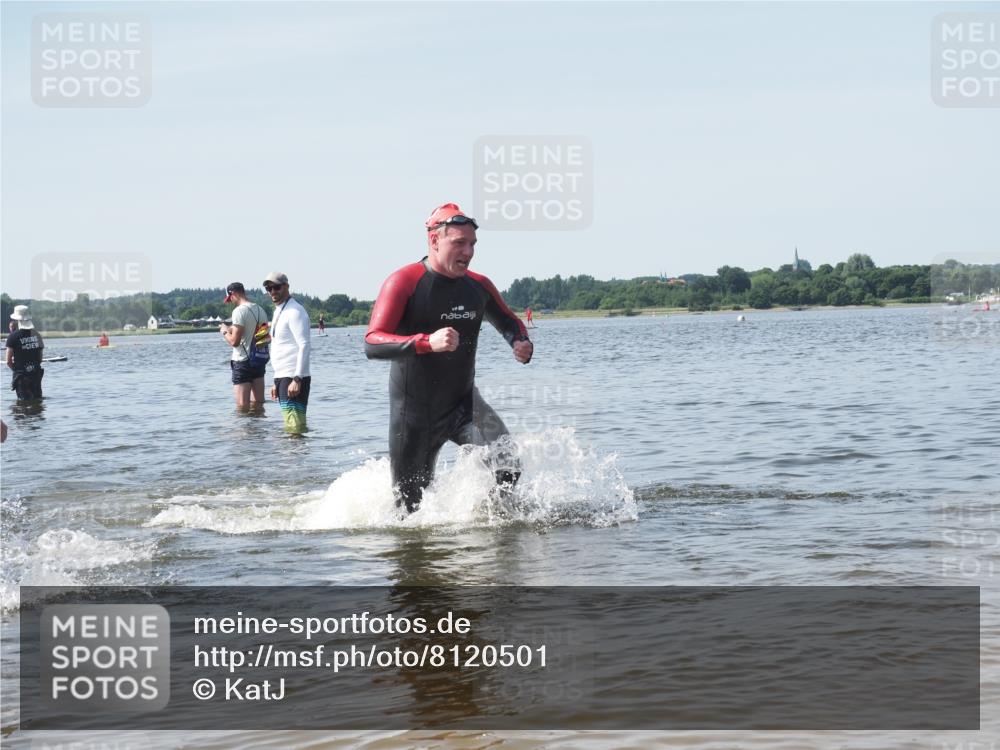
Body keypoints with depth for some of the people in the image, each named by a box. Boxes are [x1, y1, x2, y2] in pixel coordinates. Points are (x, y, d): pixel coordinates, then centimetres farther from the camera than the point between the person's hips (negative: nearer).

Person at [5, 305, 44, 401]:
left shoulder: (13, 337, -10)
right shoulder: (37, 335, 4)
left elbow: (9, 361, -9)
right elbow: (40, 358, 9)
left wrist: (16, 369, 8)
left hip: (21, 375, -4)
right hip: (36, 373, 4)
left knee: (24, 400, -1)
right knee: (37, 399, 14)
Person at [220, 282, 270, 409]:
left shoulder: (239, 311, -15)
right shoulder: (261, 310, 9)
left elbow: (234, 341, -19)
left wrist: (225, 332, 2)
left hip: (243, 362, -7)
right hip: (259, 360, 7)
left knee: (242, 406, -5)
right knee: (257, 404, 12)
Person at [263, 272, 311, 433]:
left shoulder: (294, 311, -10)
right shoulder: (279, 312, 20)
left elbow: (304, 346, -18)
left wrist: (297, 379, -24)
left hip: (293, 378, -10)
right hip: (282, 377, 10)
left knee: (294, 426, -13)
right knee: (290, 424, 9)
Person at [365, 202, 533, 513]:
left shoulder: (478, 286, 0)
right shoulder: (404, 283, -15)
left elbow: (509, 321, 20)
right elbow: (372, 344, -25)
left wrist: (522, 344, -3)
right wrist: (427, 342, -40)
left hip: (463, 403, 3)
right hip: (414, 413, -3)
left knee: (507, 469, -22)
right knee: (409, 506, 7)